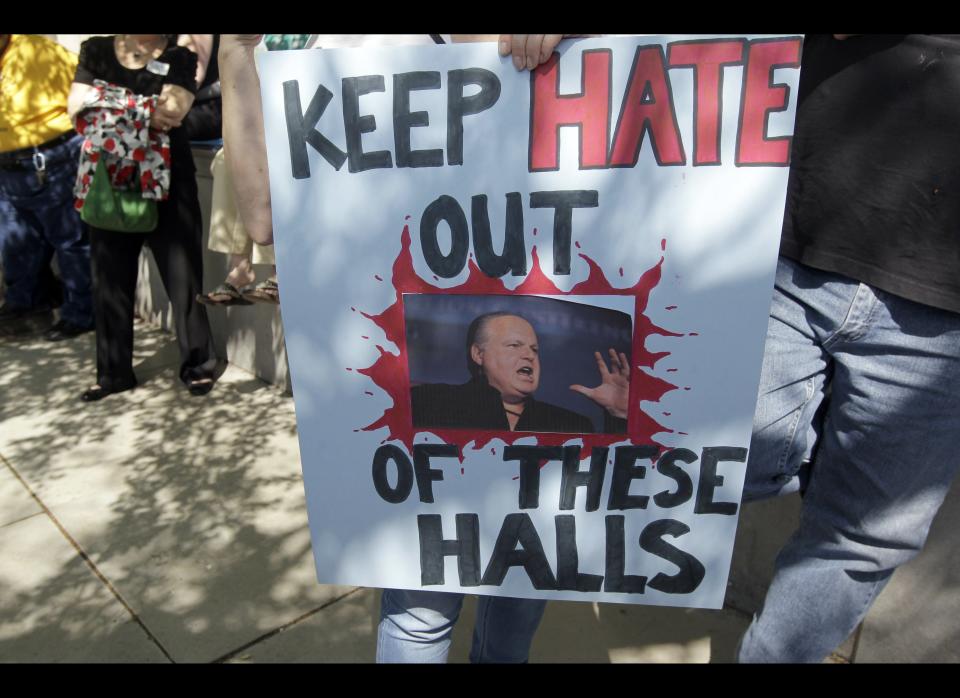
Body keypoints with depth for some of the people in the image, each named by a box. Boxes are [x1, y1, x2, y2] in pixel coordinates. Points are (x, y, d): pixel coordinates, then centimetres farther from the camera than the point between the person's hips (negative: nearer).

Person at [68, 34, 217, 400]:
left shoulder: (179, 57, 4)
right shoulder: (96, 50, 12)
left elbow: (170, 113, -13)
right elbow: (77, 108, -1)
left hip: (167, 182, -3)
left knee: (182, 275, -3)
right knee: (110, 279, 6)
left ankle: (198, 365, 9)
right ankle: (114, 371, 17)